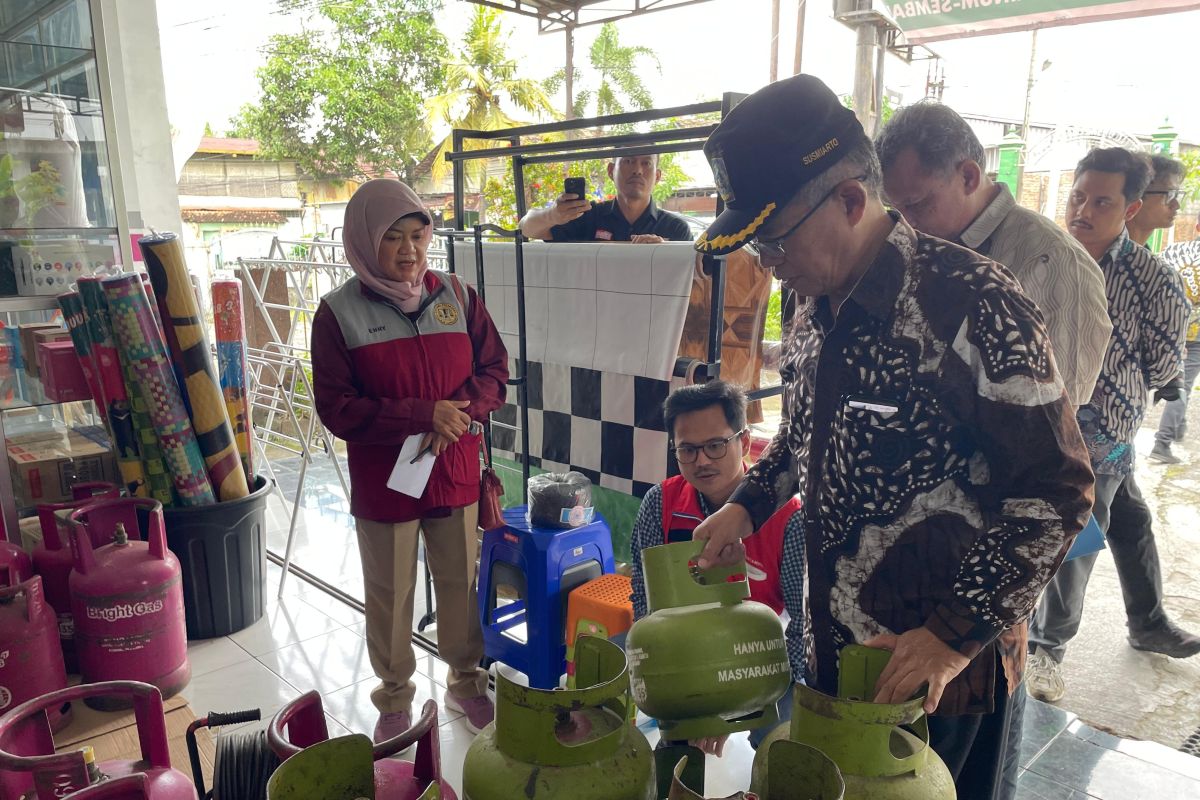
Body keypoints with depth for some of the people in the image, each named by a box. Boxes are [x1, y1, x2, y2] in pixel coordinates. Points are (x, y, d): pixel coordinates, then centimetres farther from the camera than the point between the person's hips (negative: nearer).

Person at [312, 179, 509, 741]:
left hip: (455, 474, 3)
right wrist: (423, 415, -21)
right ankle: (394, 697, 34)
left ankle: (466, 681, 37)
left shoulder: (456, 296, 1)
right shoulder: (339, 312, -8)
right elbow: (336, 408, -12)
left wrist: (459, 412, -18)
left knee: (461, 582, 15)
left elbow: (495, 371, 2)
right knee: (389, 595, 13)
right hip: (382, 481, -2)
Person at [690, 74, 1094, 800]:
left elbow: (1060, 489, -19)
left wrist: (956, 636, -21)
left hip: (935, 669, -7)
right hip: (828, 652, 7)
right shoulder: (817, 310, 3)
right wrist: (747, 505, 4)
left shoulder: (971, 304, -20)